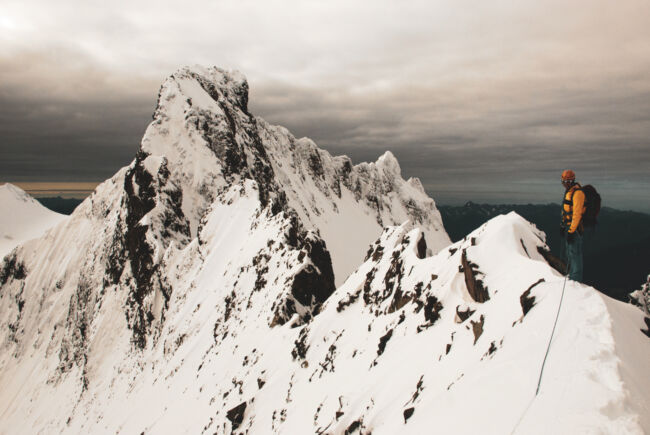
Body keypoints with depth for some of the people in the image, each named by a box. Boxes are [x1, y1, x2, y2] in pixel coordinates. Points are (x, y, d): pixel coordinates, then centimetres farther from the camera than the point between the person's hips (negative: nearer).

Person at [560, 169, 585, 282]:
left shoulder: (577, 192, -17)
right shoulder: (569, 191, 14)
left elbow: (577, 213, -22)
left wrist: (571, 230, -25)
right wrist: (563, 224, 23)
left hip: (575, 227, -10)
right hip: (568, 226, 10)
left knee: (574, 253, -7)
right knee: (569, 251, 18)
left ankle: (576, 279, -3)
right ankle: (572, 276, 31)